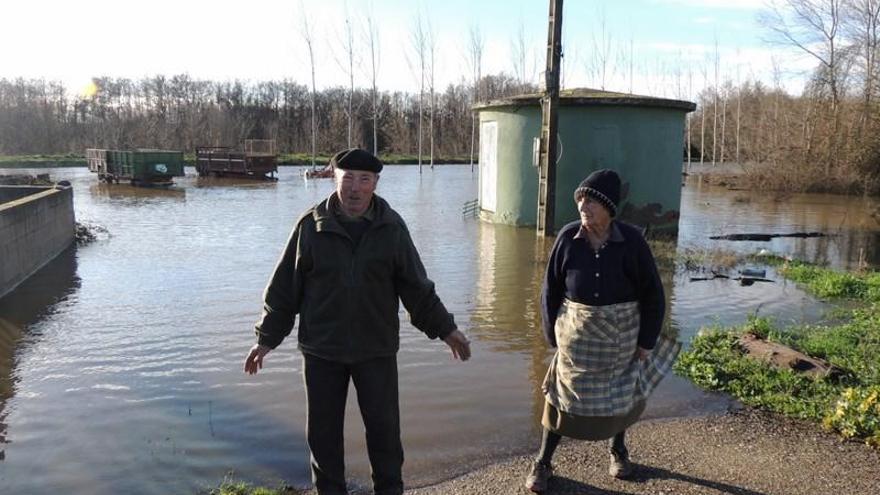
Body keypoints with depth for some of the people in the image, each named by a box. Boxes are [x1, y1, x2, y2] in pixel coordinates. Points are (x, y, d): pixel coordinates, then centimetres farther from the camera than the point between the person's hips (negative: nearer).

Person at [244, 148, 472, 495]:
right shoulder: (311, 225, -6)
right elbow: (285, 286, 0)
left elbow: (417, 287, 2)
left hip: (377, 349, 0)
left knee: (384, 426, 9)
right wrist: (267, 337, 1)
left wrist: (444, 329, 1)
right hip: (321, 350, 0)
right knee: (323, 428, 12)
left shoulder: (392, 227, -4)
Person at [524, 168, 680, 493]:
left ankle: (618, 449, 44)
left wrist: (647, 340, -3)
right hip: (577, 333, 0)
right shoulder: (568, 237, -11)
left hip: (621, 334, 0)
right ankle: (543, 463, 20)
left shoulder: (631, 240, -14)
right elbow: (551, 289, -2)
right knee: (564, 394, 6)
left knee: (620, 393, 17)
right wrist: (552, 334, -1)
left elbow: (652, 293, -5)